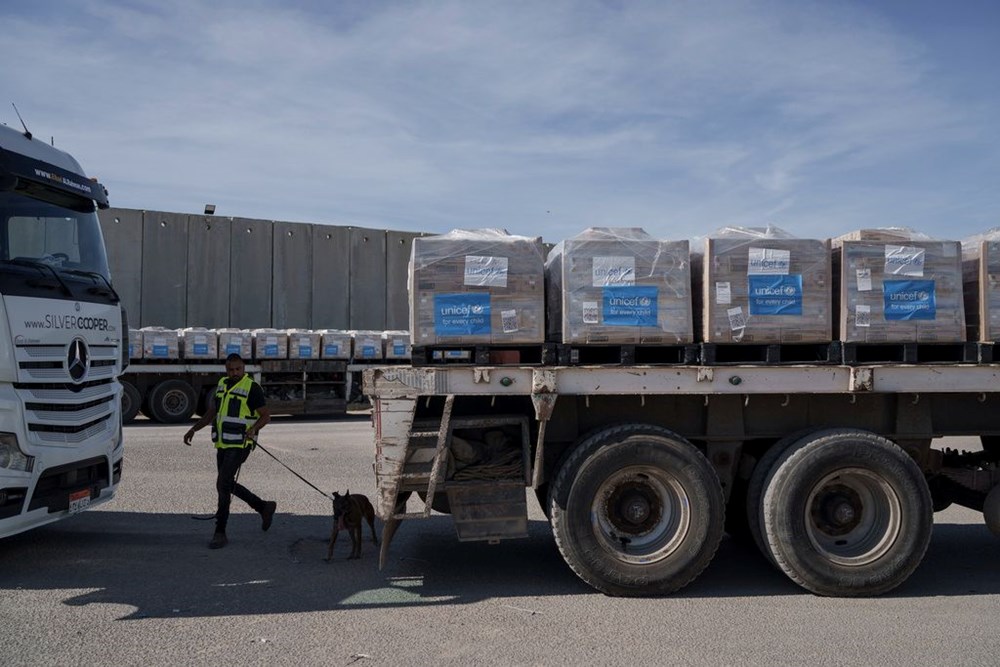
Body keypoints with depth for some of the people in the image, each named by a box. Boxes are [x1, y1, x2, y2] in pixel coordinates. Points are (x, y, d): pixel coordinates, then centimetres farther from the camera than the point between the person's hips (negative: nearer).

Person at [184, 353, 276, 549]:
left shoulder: (252, 388, -10)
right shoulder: (222, 384, 12)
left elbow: (266, 415, -8)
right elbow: (212, 411, 21)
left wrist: (253, 429, -27)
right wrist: (193, 429, 15)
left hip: (239, 445, -8)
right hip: (223, 444, 8)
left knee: (222, 484, -14)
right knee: (228, 485, 15)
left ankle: (220, 533, -6)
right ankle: (264, 507, 32)